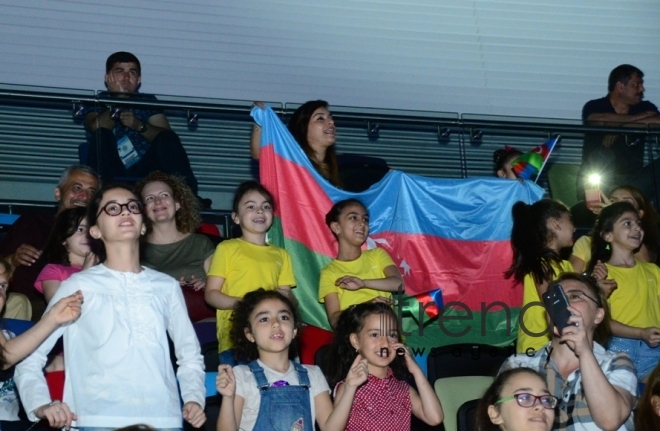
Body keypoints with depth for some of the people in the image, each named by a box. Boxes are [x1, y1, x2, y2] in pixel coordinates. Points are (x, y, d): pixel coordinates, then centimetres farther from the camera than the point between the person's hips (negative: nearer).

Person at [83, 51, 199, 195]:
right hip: (113, 172, -2)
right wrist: (118, 101, -17)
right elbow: (96, 128, -13)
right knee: (102, 134, -25)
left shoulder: (147, 101, 16)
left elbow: (167, 138, 1)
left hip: (145, 170, 2)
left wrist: (140, 126, -14)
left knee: (168, 138, -22)